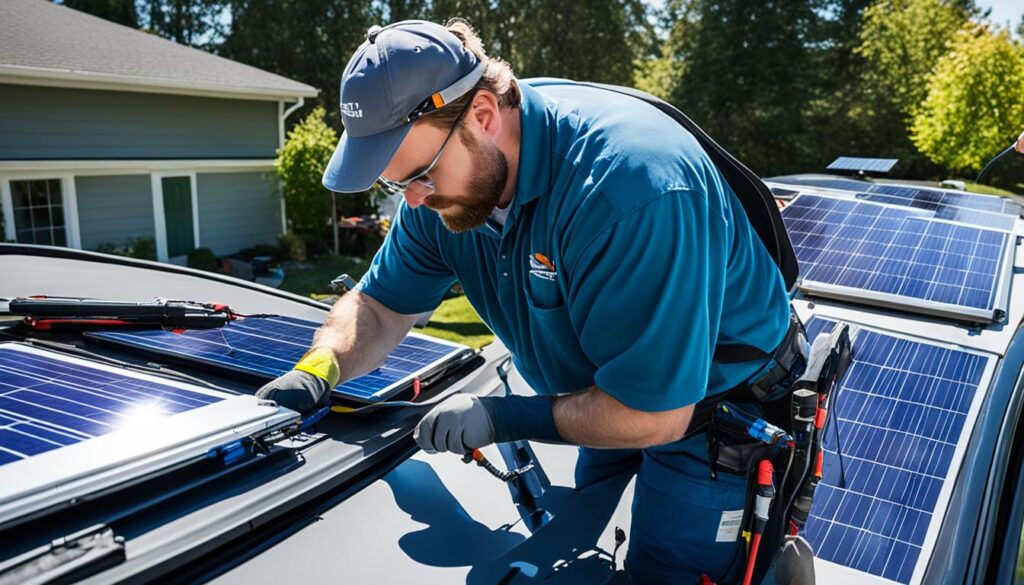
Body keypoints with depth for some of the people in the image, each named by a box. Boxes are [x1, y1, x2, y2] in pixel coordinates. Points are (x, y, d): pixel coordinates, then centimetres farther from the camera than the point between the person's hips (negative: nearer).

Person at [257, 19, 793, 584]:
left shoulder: (628, 188, -37)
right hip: (613, 396, 7)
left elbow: (652, 415, -33)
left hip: (700, 416, -7)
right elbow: (380, 306, 0)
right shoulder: (446, 177, -12)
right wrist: (317, 369, -19)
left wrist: (503, 417, -28)